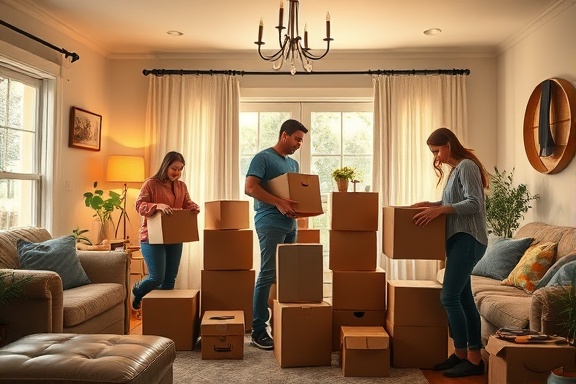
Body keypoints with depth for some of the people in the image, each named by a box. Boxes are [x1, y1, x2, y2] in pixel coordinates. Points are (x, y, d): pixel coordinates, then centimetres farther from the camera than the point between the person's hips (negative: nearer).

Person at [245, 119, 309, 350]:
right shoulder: (264, 157, -5)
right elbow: (250, 187, -15)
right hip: (271, 222, -8)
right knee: (268, 274, -9)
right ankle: (258, 330, -4)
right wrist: (278, 202, -24)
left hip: (290, 222, 8)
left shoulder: (293, 163, 20)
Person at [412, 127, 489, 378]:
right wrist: (432, 204, 12)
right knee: (463, 298, 9)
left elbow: (474, 204, -19)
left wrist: (439, 210, -23)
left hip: (468, 240, -10)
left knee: (449, 297, -11)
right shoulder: (455, 169, 20)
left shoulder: (467, 166, -10)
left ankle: (464, 355, -1)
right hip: (458, 239, 10)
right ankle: (472, 356, 15)